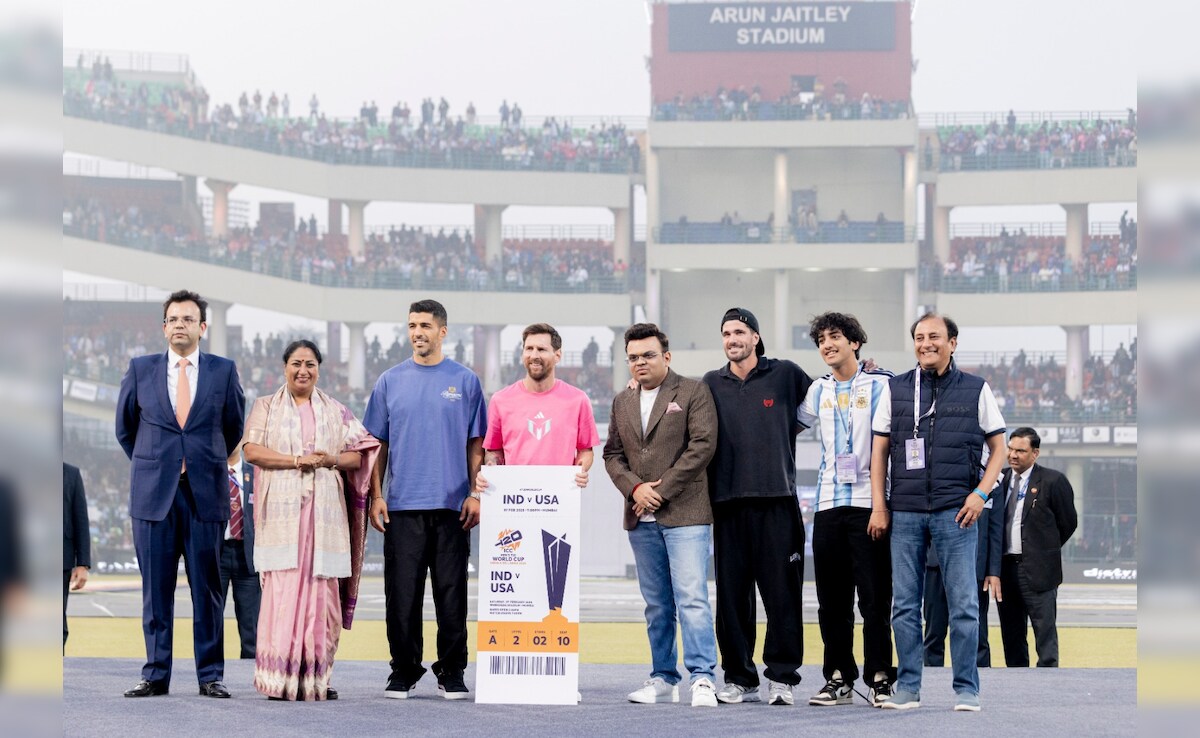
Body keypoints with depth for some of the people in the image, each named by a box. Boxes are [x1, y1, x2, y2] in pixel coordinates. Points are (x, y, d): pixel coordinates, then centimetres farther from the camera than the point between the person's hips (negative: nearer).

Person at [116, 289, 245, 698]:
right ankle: (155, 674, 8)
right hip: (153, 493, 1)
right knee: (155, 588, 2)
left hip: (206, 494, 0)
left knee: (207, 588, 1)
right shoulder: (140, 369, 6)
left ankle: (211, 675, 6)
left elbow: (233, 427, 17)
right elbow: (125, 426, 17)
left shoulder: (224, 371, 5)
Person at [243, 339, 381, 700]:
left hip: (325, 511, 2)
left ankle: (317, 677, 0)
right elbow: (252, 450, -1)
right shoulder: (266, 407, 13)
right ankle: (280, 677, -11)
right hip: (282, 509, -2)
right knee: (282, 588, -11)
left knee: (321, 588, -3)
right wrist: (296, 460, -12)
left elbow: (357, 456, 12)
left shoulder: (336, 412, 18)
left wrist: (330, 460, -9)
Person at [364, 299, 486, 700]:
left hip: (452, 506, -1)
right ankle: (404, 671, 11)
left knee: (451, 593, 2)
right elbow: (377, 443, 9)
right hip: (402, 505, 1)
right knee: (402, 594, 1)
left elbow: (475, 443, 6)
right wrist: (376, 496, 1)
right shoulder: (390, 381, 8)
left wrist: (475, 494, -3)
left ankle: (452, 674, 11)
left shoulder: (465, 381, 5)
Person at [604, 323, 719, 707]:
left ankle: (702, 678, -13)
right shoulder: (622, 402, 17)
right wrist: (634, 488, -5)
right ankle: (663, 679, 14)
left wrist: (661, 491, -11)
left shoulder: (693, 392, 0)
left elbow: (702, 445, -9)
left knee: (691, 597, -13)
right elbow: (612, 454, 15)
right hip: (641, 518, 6)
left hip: (685, 514, -6)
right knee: (656, 604, 9)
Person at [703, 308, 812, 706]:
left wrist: (786, 431, 4)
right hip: (728, 502, 2)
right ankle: (739, 678, 10)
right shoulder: (712, 383, 13)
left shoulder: (785, 374, 7)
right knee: (732, 594, 3)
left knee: (782, 593, -4)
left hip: (777, 500, -2)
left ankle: (782, 677, 1)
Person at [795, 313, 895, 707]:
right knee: (832, 599, 6)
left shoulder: (880, 385, 0)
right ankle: (839, 678, 13)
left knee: (874, 596, -4)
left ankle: (879, 678, 2)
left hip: (868, 502, -5)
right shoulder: (819, 390, 14)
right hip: (828, 503, 5)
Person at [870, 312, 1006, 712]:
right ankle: (907, 687, 11)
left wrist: (981, 493, -5)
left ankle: (966, 689, 5)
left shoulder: (976, 389, 6)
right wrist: (879, 506, 5)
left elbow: (998, 447, 8)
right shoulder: (895, 389, 9)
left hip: (955, 511, -2)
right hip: (905, 512, 2)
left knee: (963, 604, -2)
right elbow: (880, 450, 11)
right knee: (904, 604, 4)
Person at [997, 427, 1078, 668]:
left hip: (1037, 569, -5)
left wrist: (1044, 550, 7)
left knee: (1045, 631, -3)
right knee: (1011, 634, 11)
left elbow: (1068, 523, 1)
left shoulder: (1052, 481, -5)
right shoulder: (1001, 479, 9)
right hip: (1005, 566, 5)